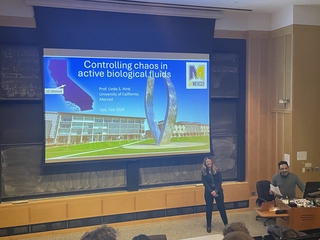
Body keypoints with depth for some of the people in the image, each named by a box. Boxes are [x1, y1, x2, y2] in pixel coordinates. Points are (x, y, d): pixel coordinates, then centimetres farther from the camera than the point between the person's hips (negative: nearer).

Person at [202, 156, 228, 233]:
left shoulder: (217, 170, 0)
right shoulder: (203, 172, -1)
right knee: (209, 208, 6)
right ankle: (208, 226, 17)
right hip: (208, 192, 0)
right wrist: (211, 192, -16)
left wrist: (215, 190, -17)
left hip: (218, 191, 0)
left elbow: (220, 181, -6)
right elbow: (205, 183, -5)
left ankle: (226, 224, 17)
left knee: (221, 207, 3)